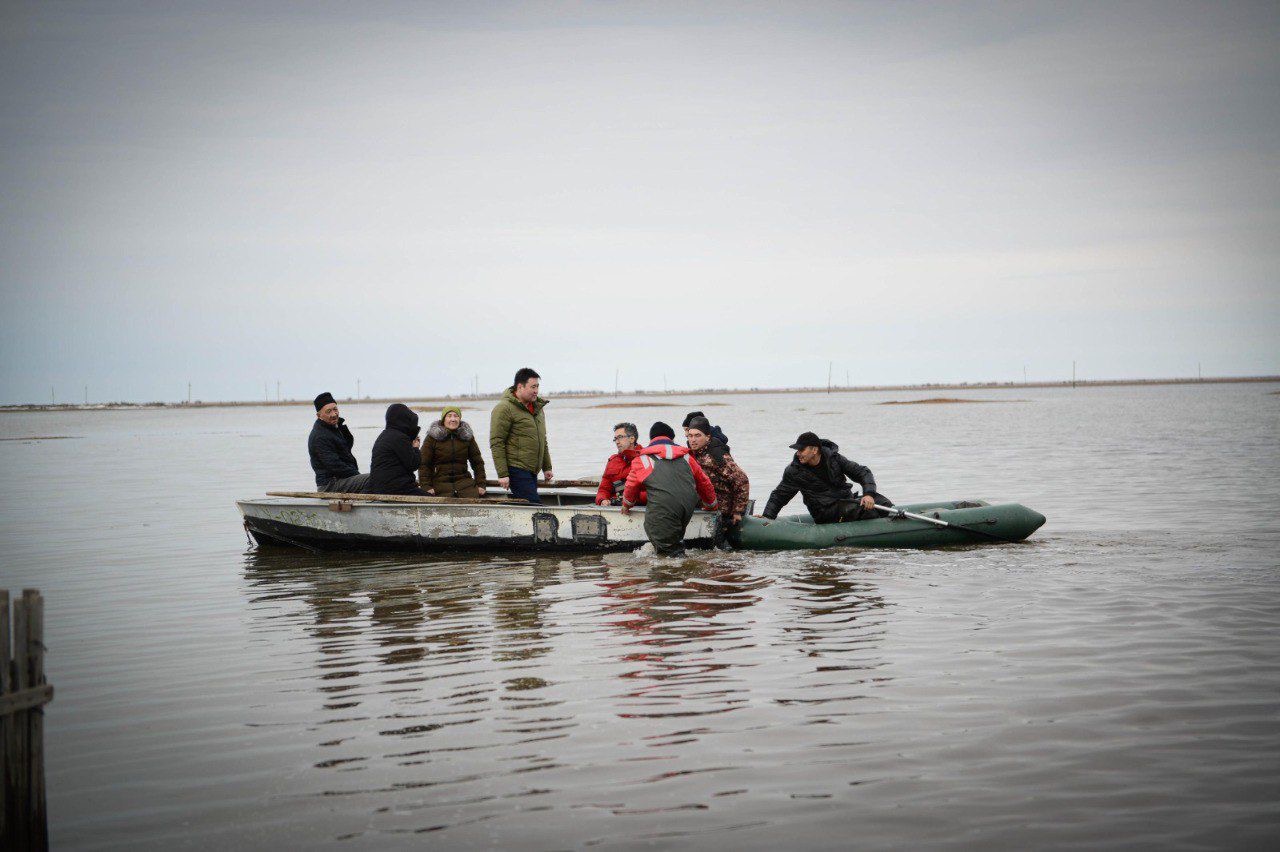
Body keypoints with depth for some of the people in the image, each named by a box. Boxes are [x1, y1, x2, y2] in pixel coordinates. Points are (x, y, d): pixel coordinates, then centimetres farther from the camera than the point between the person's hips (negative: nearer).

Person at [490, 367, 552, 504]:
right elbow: (496, 443, -14)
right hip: (516, 470, -8)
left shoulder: (537, 407, 17)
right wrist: (502, 474, -18)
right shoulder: (504, 409, -11)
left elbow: (542, 440, 28)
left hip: (532, 471, 9)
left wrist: (547, 467, 24)